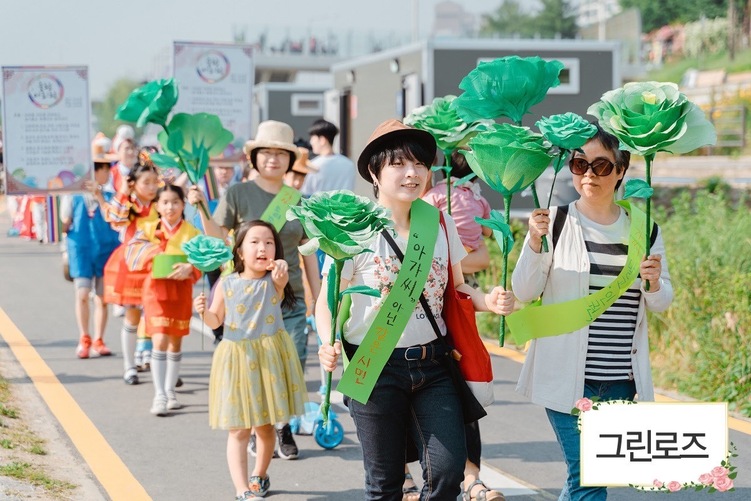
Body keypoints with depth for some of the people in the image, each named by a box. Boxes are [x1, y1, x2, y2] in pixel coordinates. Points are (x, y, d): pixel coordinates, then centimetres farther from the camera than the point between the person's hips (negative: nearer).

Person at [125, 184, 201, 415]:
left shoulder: (192, 232, 1)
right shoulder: (149, 229, 4)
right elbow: (133, 251, -7)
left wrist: (189, 268, -29)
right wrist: (153, 251, -23)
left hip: (181, 290, 1)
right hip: (156, 288, -1)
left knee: (176, 341, 11)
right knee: (160, 341, -11)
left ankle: (170, 391, 25)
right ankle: (159, 395, -8)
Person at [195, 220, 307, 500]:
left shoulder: (273, 281, -5)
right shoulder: (227, 284, -2)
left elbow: (278, 294, -31)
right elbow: (216, 321, 8)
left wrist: (280, 279, -54)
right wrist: (204, 312, -14)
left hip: (269, 360, 0)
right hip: (237, 359, 0)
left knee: (265, 427, 15)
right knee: (239, 430, -1)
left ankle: (259, 476, 37)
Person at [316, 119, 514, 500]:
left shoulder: (440, 222, 5)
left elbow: (455, 288, 16)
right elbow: (327, 301, -3)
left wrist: (487, 301, -5)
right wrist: (328, 344, -22)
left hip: (432, 364, 3)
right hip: (375, 367, -3)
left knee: (448, 469, -8)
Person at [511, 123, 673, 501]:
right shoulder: (555, 221, -4)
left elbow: (661, 304, 11)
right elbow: (524, 292, -6)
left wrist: (654, 283, -12)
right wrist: (534, 242, -21)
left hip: (620, 379, 4)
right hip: (566, 374, -4)